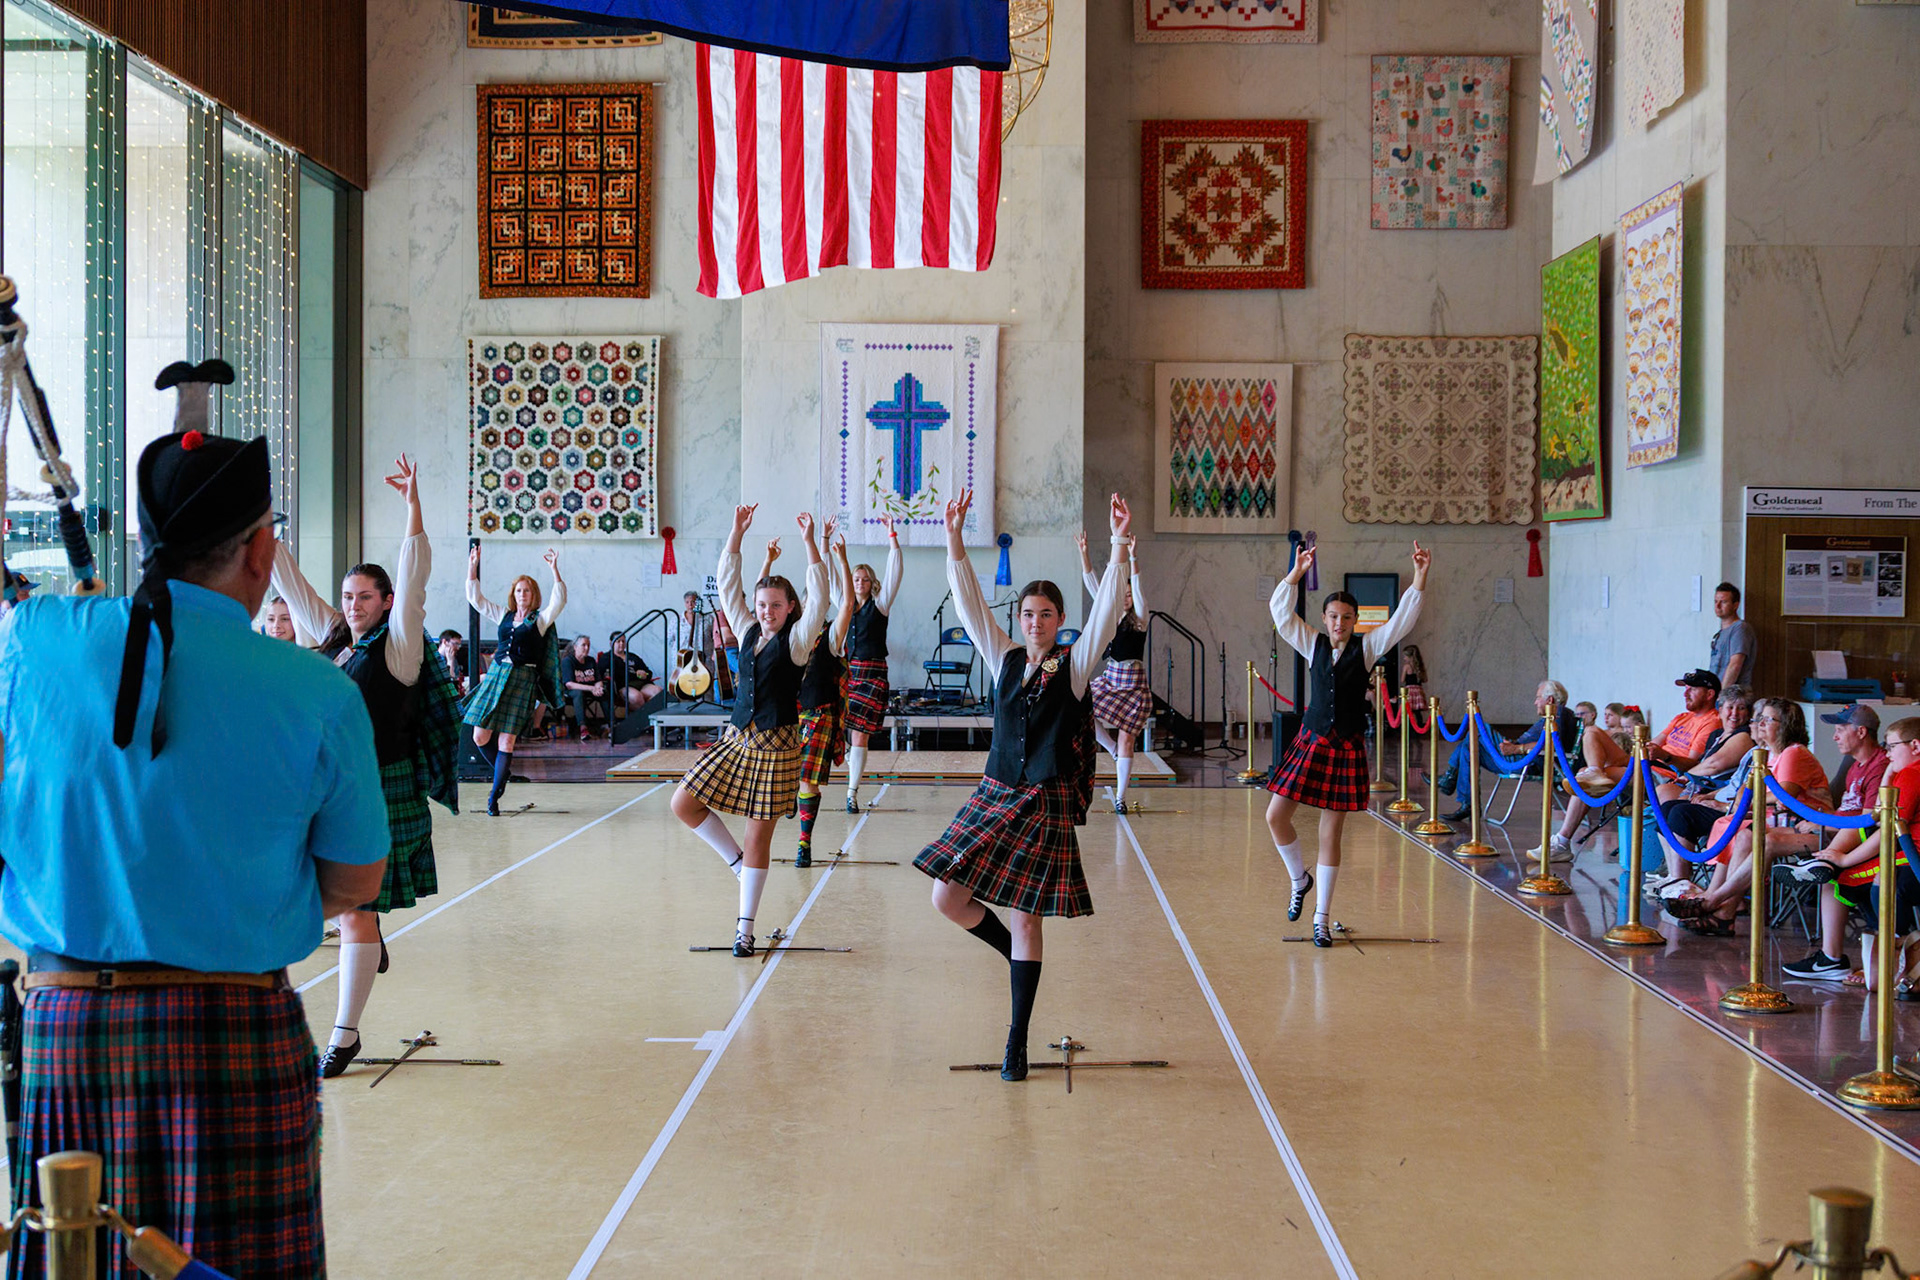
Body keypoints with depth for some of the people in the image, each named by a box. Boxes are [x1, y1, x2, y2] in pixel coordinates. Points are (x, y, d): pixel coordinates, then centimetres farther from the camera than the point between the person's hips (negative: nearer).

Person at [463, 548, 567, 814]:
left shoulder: (541, 618, 5)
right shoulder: (503, 616, 15)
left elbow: (559, 600, -11)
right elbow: (474, 598, 18)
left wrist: (554, 570, -21)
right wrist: (473, 567, 10)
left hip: (523, 679, -4)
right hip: (496, 674, 4)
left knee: (507, 740, -6)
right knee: (480, 736, -2)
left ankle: (494, 797, -1)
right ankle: (503, 773, 22)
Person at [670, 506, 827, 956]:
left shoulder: (796, 641, -3)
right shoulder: (748, 633, 10)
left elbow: (819, 597, -16)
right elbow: (727, 585, 9)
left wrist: (810, 543, -23)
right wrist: (737, 534, 2)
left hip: (776, 745, -5)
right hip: (738, 739, 6)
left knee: (759, 835, -1)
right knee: (684, 803, -3)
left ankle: (745, 927, 8)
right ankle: (737, 862, 15)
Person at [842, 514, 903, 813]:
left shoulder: (880, 605, 3)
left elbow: (894, 572, -6)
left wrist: (892, 536, -13)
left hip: (872, 673, -3)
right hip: (845, 670, 3)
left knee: (859, 735, -6)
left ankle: (852, 793, -3)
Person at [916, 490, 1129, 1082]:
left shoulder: (1075, 664, 0)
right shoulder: (1005, 659, 7)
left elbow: (1106, 609, -12)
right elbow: (970, 604, 0)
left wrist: (1119, 545, -25)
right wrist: (954, 542, -12)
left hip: (1047, 805, -3)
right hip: (995, 795, 4)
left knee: (1027, 919, -1)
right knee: (947, 897, -4)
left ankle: (1017, 1040, 8)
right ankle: (1017, 957, 22)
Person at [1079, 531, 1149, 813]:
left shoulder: (1139, 618, -4)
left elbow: (1137, 588, -19)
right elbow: (1092, 585, -1)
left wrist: (1132, 558, -31)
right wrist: (1083, 553, -10)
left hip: (1134, 684, -4)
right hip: (1109, 679, 4)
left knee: (1126, 739, -4)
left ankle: (1120, 797, 5)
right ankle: (1112, 749, 7)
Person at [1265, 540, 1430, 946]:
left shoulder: (1366, 648, 3)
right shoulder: (1313, 645, 6)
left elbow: (1403, 620, -4)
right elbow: (1280, 611, -2)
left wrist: (1420, 577, -14)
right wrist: (1297, 572, -13)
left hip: (1347, 748, -1)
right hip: (1311, 742, 2)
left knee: (1330, 833, 2)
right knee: (1276, 815, -6)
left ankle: (1321, 919, 9)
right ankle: (1300, 879, 22)